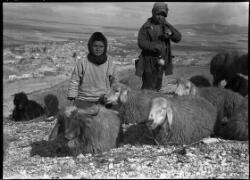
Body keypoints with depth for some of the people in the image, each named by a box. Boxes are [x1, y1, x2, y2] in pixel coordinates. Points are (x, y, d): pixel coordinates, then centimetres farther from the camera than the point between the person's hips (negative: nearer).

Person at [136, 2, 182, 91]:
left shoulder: (166, 26, 7)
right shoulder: (146, 27, -6)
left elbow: (178, 38, -1)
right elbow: (142, 43, -17)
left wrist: (171, 33, -22)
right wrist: (157, 47, -27)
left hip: (161, 61, 5)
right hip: (149, 62, -5)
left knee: (157, 87, 13)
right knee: (148, 87, -6)